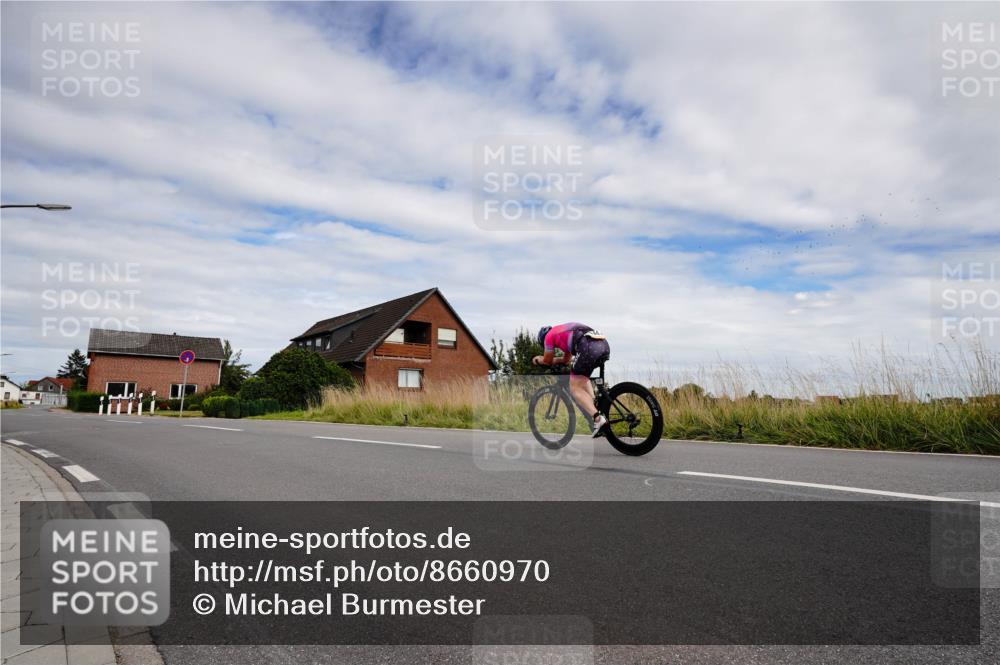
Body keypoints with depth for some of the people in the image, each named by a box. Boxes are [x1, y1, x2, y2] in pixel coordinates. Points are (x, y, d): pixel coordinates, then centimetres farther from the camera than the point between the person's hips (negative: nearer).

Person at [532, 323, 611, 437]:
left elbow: (547, 361, 28)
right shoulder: (565, 331, 39)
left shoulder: (549, 335, 17)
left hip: (589, 348, -8)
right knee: (583, 379, 30)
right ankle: (595, 410, 18)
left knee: (575, 388, 4)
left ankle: (598, 419, -12)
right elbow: (566, 360, 48)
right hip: (605, 346, 8)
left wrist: (537, 360, 48)